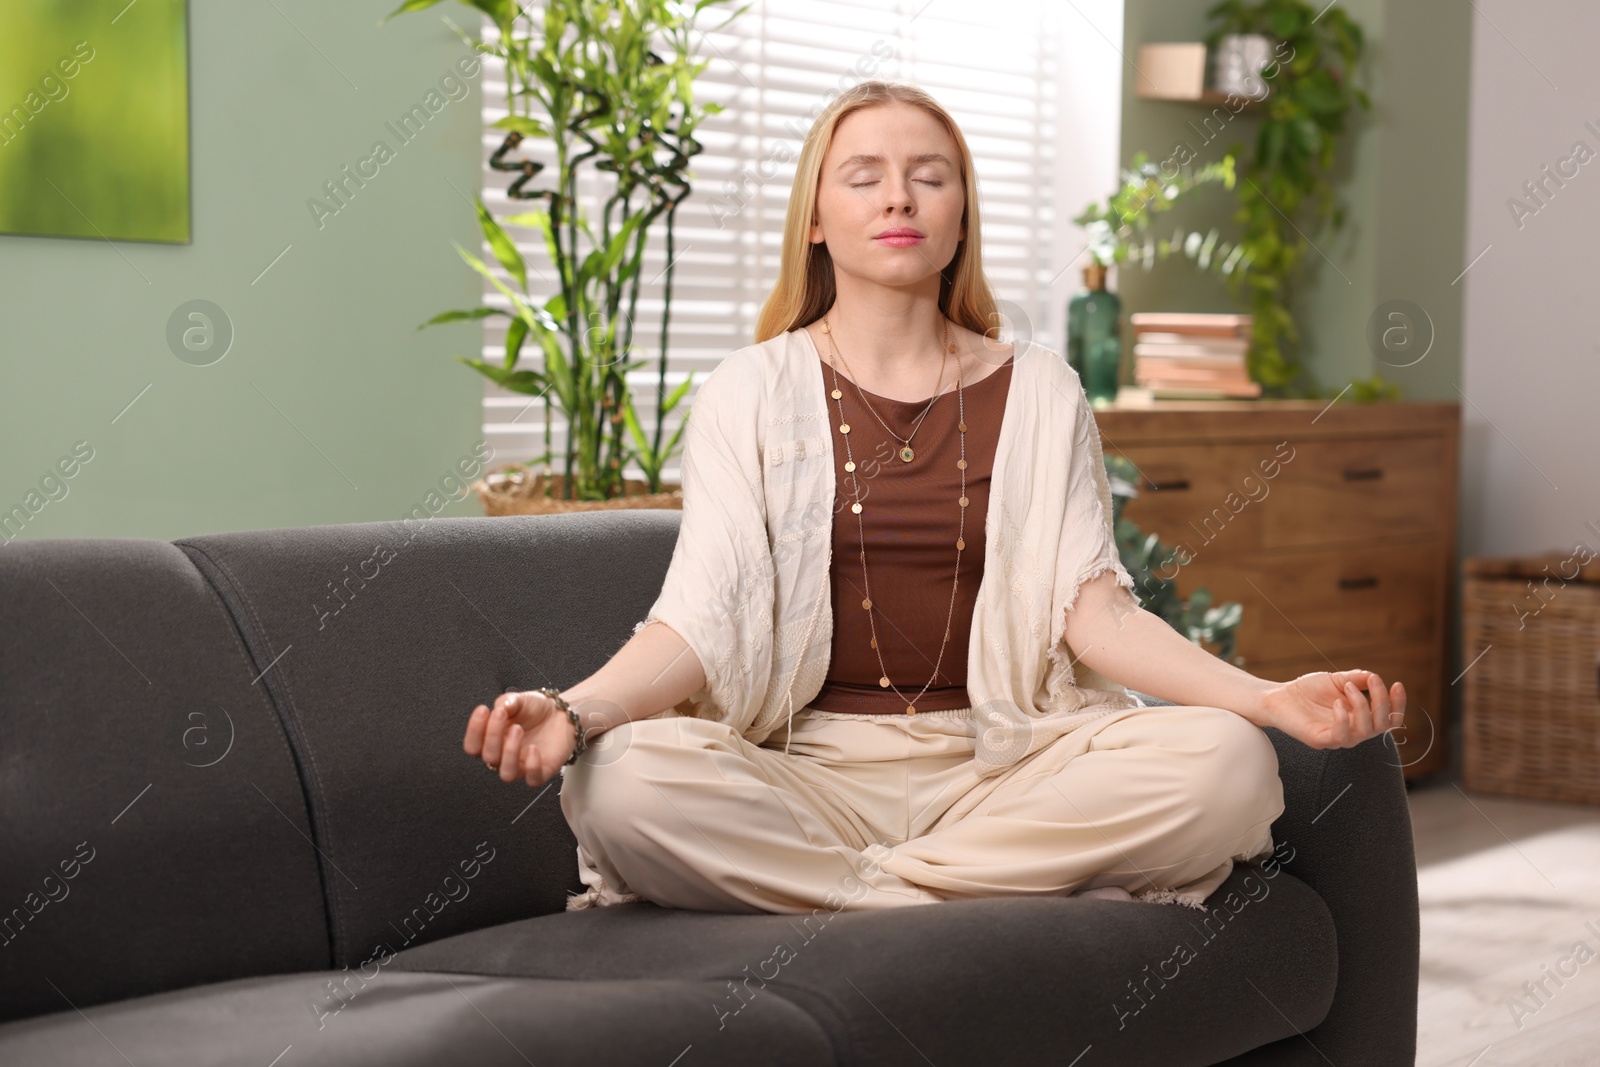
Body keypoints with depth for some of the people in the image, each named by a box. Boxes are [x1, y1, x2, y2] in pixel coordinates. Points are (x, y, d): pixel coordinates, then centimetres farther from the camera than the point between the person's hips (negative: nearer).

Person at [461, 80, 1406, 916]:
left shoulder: (1036, 390, 11)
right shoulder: (752, 392, 7)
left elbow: (1094, 609, 1)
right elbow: (699, 619, -5)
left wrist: (1269, 698, -16)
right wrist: (576, 710, -26)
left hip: (997, 762, 2)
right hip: (808, 764, -1)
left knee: (1228, 762, -26)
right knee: (623, 782, -33)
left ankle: (849, 897, -20)